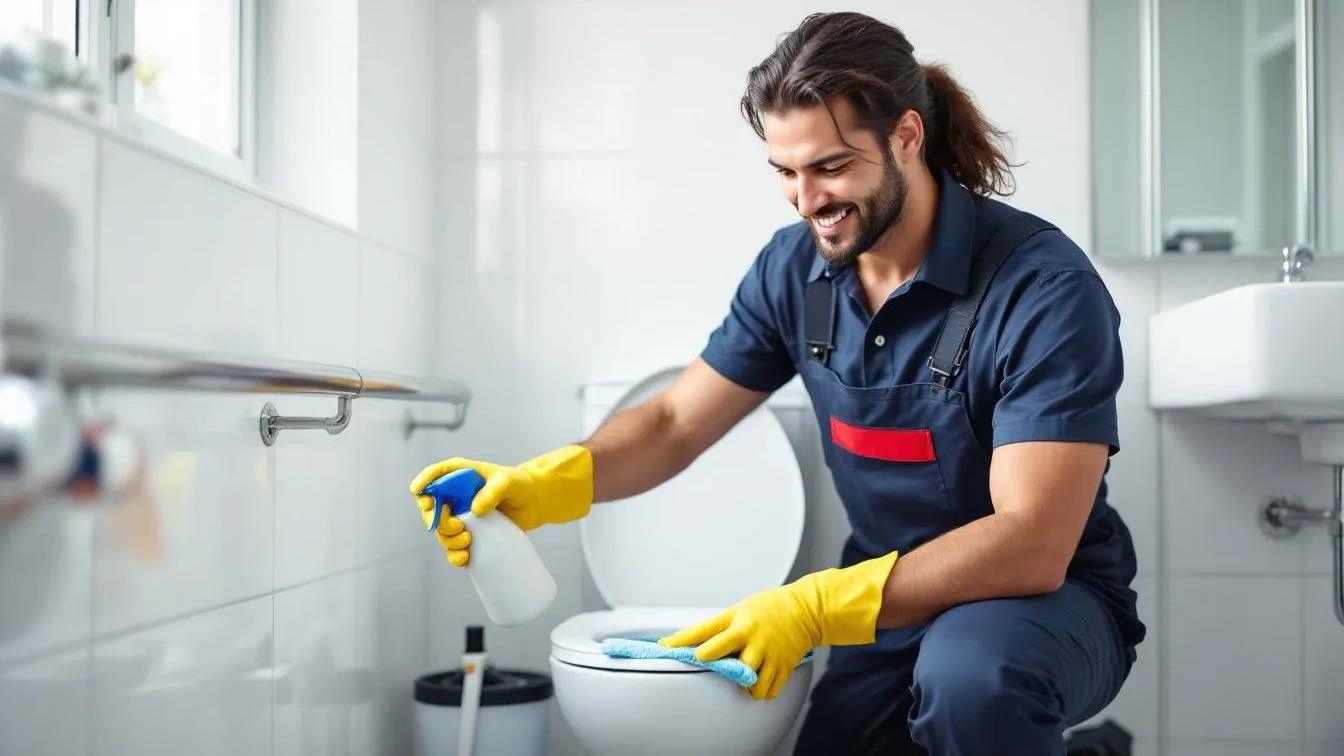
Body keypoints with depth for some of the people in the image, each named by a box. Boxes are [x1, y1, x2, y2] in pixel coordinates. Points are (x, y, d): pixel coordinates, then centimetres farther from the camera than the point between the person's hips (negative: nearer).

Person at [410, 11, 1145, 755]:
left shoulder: (1043, 285, -23)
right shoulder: (793, 267, -6)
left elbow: (1031, 545, -29)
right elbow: (673, 424, 0)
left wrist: (814, 608, -37)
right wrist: (538, 484, -18)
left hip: (1051, 599, -4)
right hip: (893, 603, 5)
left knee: (971, 672, -35)